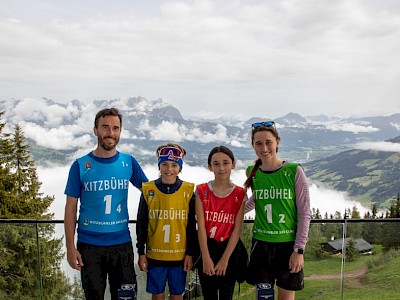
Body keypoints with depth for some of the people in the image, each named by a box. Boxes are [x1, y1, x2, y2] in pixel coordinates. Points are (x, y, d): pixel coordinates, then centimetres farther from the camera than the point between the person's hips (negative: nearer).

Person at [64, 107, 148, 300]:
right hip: (89, 245, -1)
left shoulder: (129, 162, -1)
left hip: (122, 243, 1)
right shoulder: (80, 165, -4)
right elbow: (71, 208, -2)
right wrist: (70, 247, -6)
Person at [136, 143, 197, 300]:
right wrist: (141, 253, 3)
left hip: (180, 255, 0)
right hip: (155, 255, 0)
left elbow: (191, 226, 1)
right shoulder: (148, 190, -3)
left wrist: (190, 253, 1)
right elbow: (141, 225, 3)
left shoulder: (188, 191, -4)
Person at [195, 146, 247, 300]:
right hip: (207, 249, 0)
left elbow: (237, 229, -6)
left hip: (229, 249, 0)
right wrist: (206, 258, -12)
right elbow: (201, 226, -8)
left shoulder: (240, 194, -3)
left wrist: (225, 259, -10)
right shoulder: (202, 191, -3)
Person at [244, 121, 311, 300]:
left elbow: (305, 214, -8)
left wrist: (299, 250, -11)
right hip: (261, 245, 3)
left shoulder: (294, 171, -10)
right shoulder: (252, 172, 1)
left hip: (288, 245, -3)